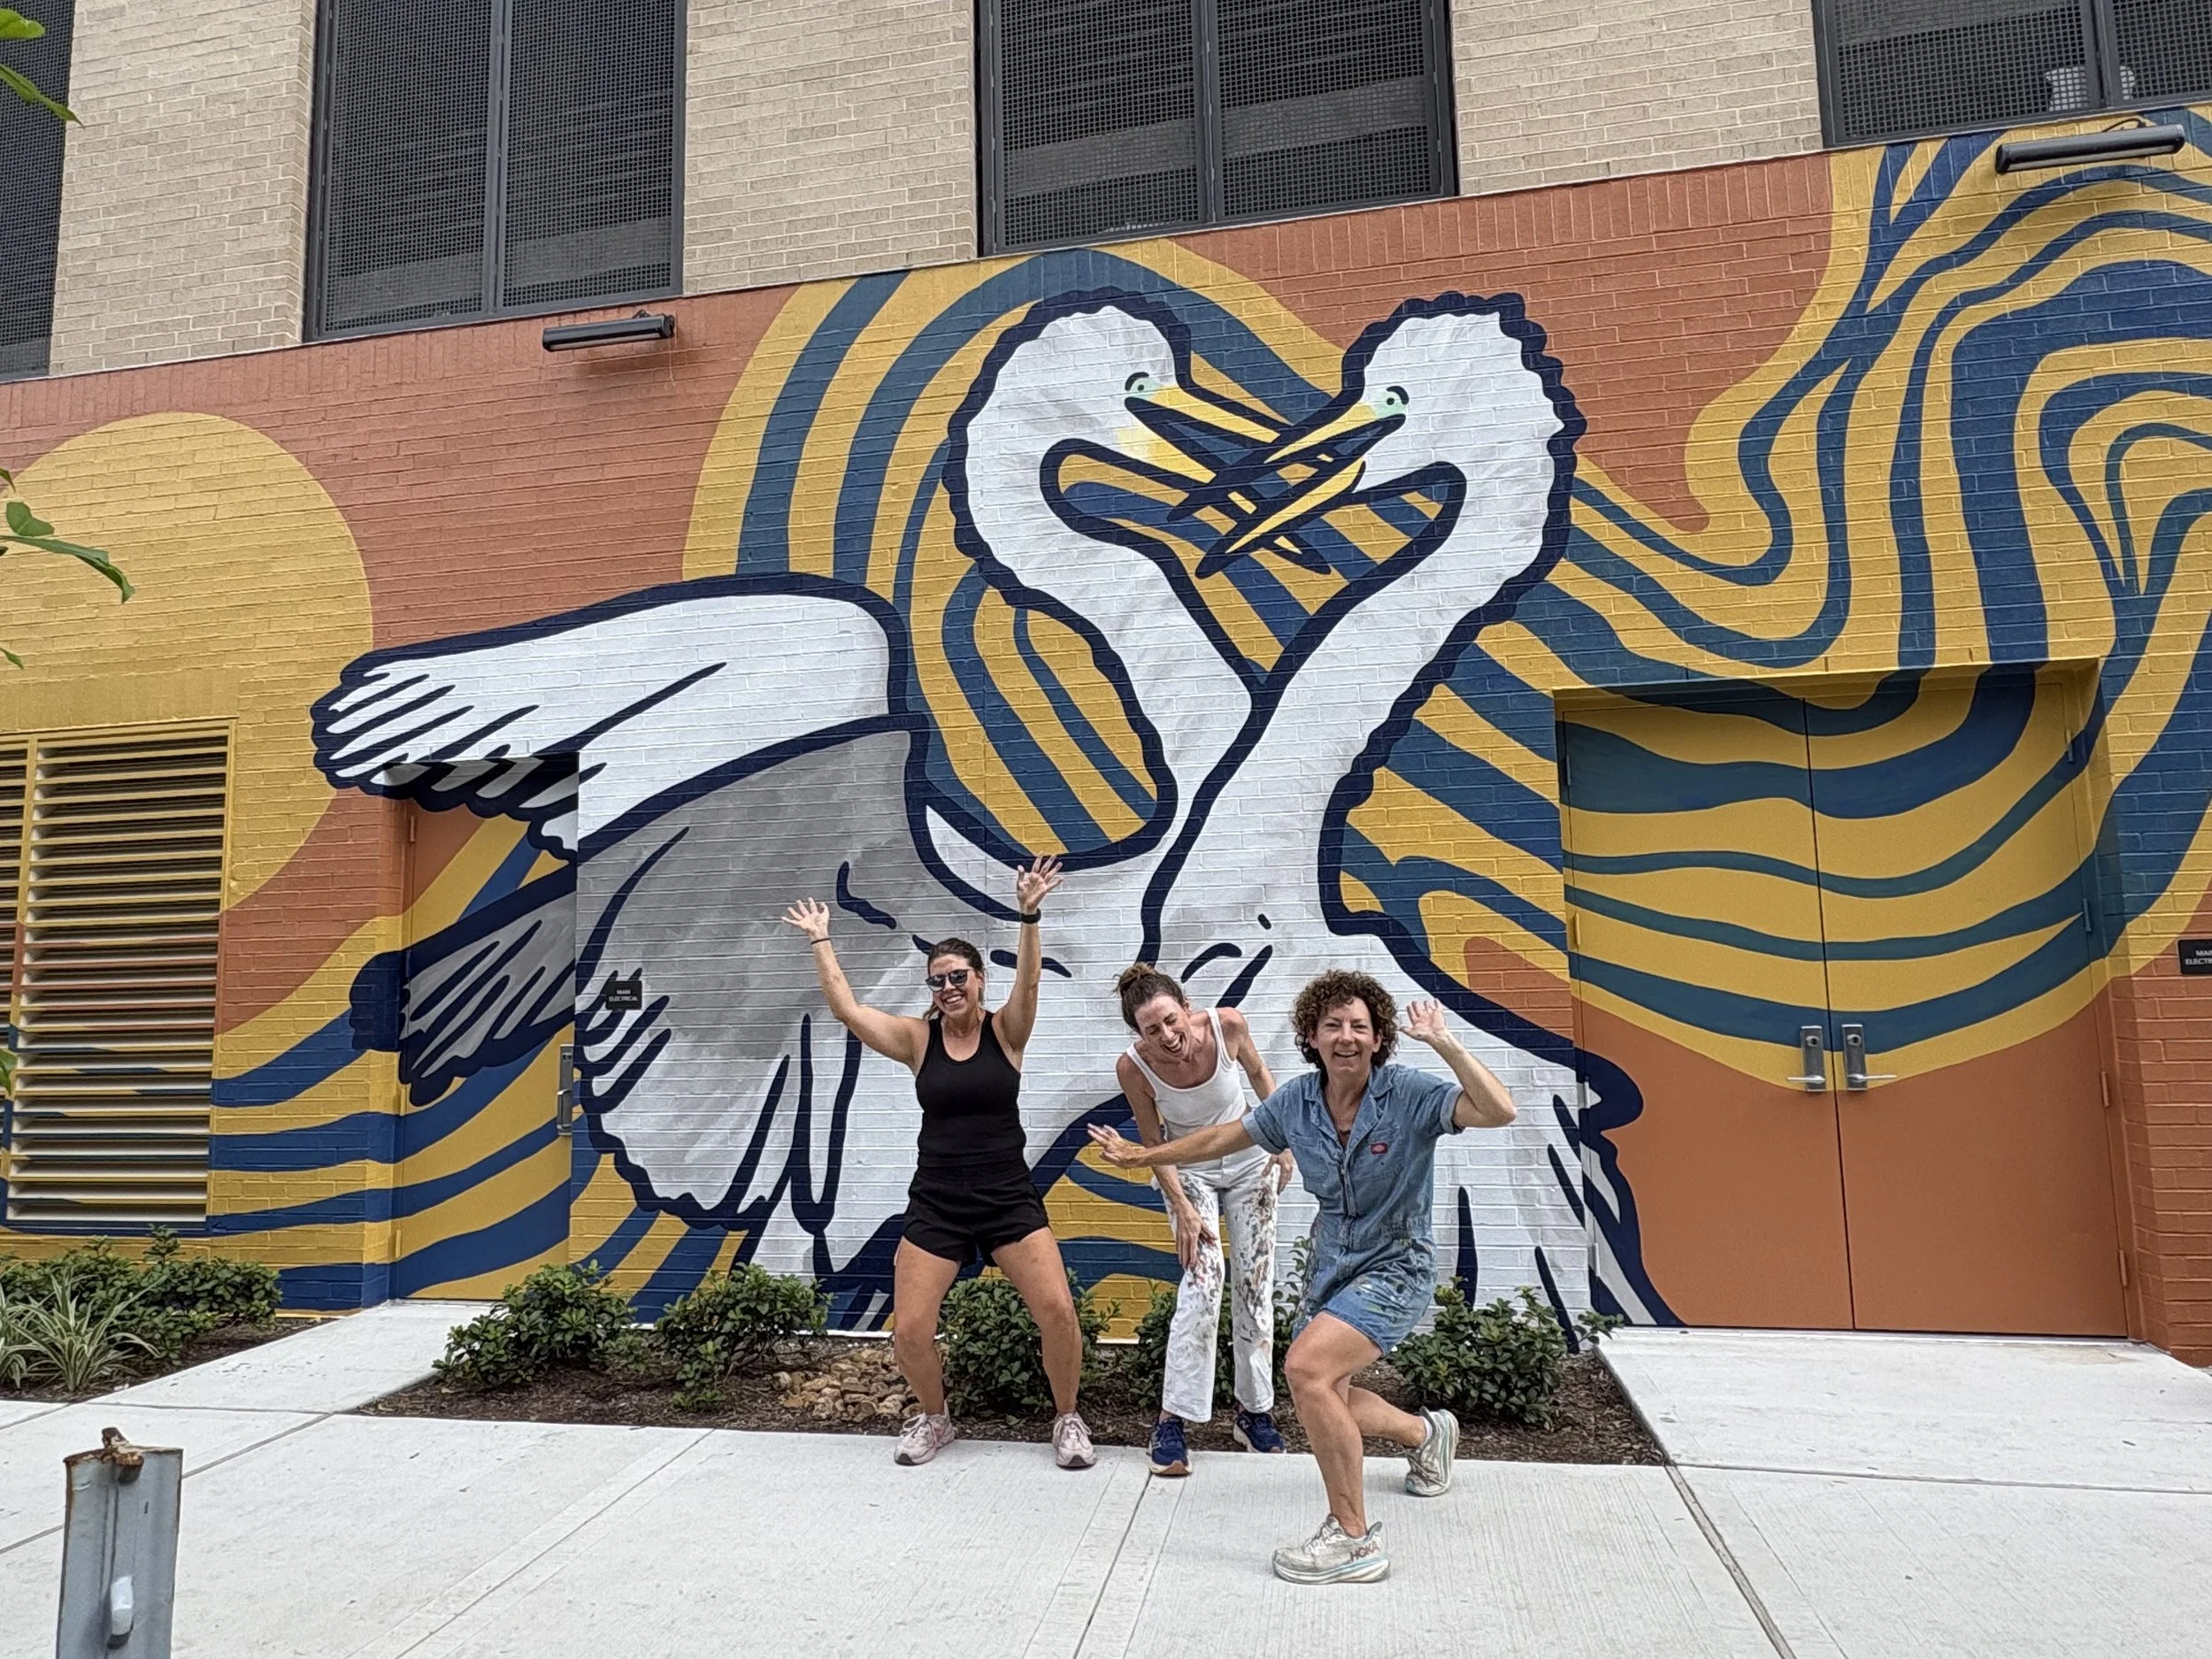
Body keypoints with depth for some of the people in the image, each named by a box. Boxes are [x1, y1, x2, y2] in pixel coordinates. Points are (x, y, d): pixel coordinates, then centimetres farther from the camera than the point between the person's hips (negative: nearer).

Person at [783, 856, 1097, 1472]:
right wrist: (820, 940, -7)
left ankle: (1068, 1420, 14)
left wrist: (1029, 915, -36)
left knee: (1058, 1312, -13)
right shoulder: (917, 1038, 1)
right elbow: (845, 1008, -7)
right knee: (909, 1331, -3)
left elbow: (1028, 982, -22)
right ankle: (933, 1419, 28)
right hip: (935, 1206, 2)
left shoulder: (1005, 1031, -3)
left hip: (1010, 1200, -2)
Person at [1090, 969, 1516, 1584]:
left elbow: (1498, 1112, -34)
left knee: (1306, 1367, -26)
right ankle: (1427, 1433, 49)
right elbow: (1227, 1136, 10)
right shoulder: (1296, 1101, -5)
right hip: (1333, 1266, 7)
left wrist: (1443, 1043, -39)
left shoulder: (1410, 1093, -20)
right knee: (1325, 1402, 18)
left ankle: (1354, 1539, -11)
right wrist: (1144, 1155, 16)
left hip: (1396, 1266, -7)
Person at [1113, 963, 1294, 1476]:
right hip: (1189, 1171, -2)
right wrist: (1182, 1207, -20)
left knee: (1255, 1282, 5)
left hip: (1249, 1162, 2)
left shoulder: (1228, 1025, -27)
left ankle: (1253, 1410, 20)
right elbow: (1153, 1143, -14)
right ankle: (1173, 1419, -8)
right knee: (1203, 1277, -18)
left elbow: (1258, 1073, -4)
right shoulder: (1133, 1067, -29)